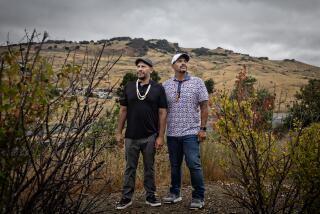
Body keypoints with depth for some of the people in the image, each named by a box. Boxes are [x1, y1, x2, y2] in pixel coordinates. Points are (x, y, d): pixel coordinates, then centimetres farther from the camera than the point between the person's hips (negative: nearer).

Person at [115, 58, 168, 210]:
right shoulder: (128, 87, 5)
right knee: (130, 168, 9)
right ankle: (126, 197, 19)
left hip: (150, 136, -1)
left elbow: (162, 113, -2)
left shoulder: (158, 88, -1)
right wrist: (119, 132, 3)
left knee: (149, 167, 10)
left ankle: (150, 196, 23)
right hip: (131, 136, 2)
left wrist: (161, 136, -7)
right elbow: (123, 110, 7)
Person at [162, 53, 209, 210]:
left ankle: (198, 197, 10)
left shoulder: (197, 82, 1)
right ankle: (175, 193, 28)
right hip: (172, 133, 3)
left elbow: (204, 106, 0)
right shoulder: (166, 85, 6)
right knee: (174, 165, 13)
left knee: (194, 164, -5)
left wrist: (203, 128, -5)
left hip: (191, 132, -2)